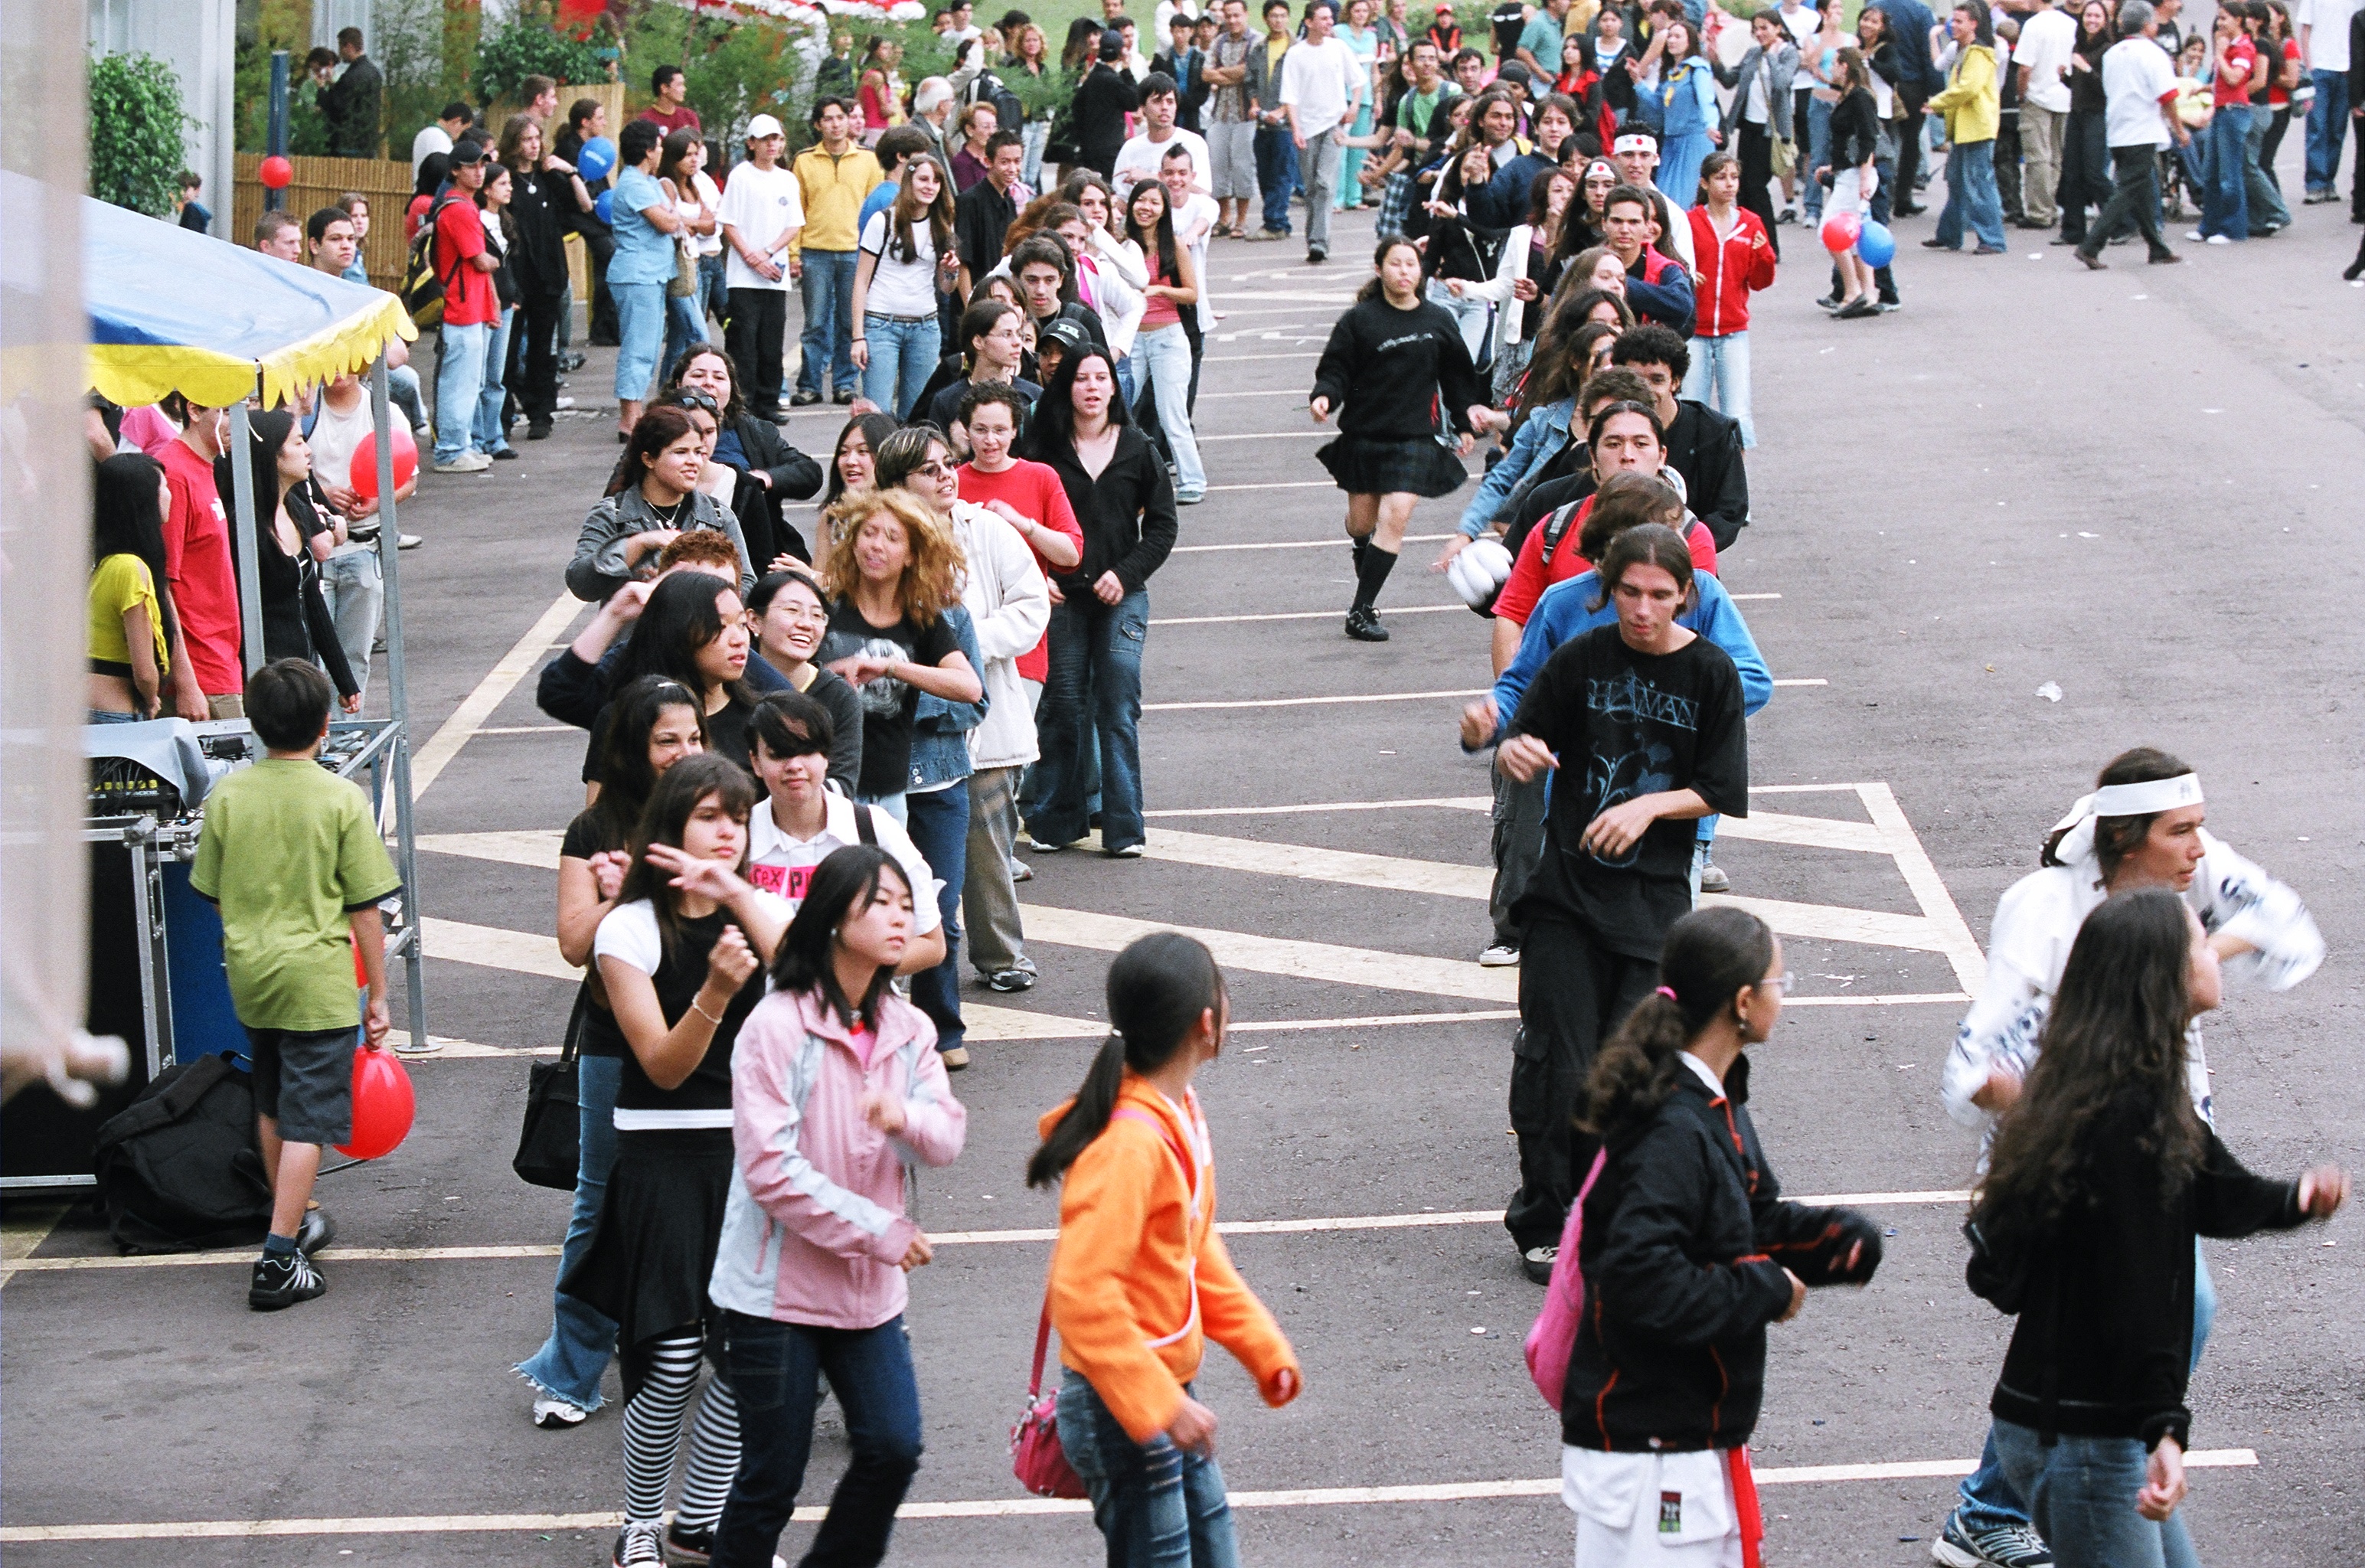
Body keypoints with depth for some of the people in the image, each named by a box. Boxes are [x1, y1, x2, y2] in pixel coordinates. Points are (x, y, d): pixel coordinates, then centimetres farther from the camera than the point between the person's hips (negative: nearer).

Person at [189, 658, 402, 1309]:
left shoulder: (228, 794, -1)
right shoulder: (342, 799, -11)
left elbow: (214, 894, 8)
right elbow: (364, 909, -9)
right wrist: (377, 997, -1)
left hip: (249, 974, 5)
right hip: (318, 981, -4)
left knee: (272, 1107, 22)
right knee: (306, 1120, -2)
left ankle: (293, 1222, 38)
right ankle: (279, 1261, -7)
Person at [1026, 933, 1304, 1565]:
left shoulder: (1179, 1113, 4)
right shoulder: (1129, 1145, -25)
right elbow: (1081, 1294, -28)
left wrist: (1262, 1345, 16)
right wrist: (1161, 1405, -28)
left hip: (1167, 1388, 10)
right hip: (1122, 1410, -10)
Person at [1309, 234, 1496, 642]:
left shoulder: (1438, 322, 7)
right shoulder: (1359, 320, -1)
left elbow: (1458, 378, 18)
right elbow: (1336, 370, -2)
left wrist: (1465, 423, 20)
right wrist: (1324, 397, -22)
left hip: (1416, 437, 0)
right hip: (1364, 435, 0)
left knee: (1395, 516, -14)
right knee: (1361, 524, 7)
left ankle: (1361, 610, -14)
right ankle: (1367, 592, 34)